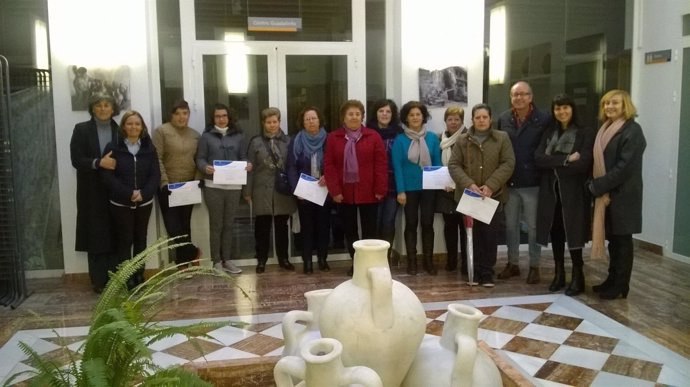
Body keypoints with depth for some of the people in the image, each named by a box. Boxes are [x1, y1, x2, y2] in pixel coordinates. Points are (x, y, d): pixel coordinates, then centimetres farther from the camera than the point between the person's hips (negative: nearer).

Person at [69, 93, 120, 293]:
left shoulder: (120, 131, 8)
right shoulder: (81, 129, 2)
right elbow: (76, 159, -7)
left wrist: (116, 163, -11)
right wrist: (99, 163, -20)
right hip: (93, 192, -2)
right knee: (96, 236, 1)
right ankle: (99, 281, 8)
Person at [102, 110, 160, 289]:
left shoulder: (149, 148, 3)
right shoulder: (112, 148, -5)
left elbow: (155, 175, -1)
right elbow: (108, 176, -10)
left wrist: (144, 193, -17)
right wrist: (129, 193, -19)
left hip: (144, 203, 3)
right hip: (120, 204, -3)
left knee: (140, 240, 11)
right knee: (124, 241, 0)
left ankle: (139, 276, 21)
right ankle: (125, 279, 8)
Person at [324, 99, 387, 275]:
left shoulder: (373, 136, 0)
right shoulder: (333, 137, 4)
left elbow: (381, 164, -3)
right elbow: (329, 166, 0)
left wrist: (381, 189, -8)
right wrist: (334, 190, -8)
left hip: (368, 193, -2)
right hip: (344, 193, 2)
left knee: (369, 231, 5)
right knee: (349, 231, 10)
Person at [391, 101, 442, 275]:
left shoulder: (432, 137, 2)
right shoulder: (400, 139, -4)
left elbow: (437, 162, 5)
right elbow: (397, 166, -6)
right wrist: (400, 190, -11)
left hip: (429, 187, 2)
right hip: (409, 188, -1)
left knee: (427, 223, 6)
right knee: (411, 224, 7)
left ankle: (428, 260, 17)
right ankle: (412, 261, 16)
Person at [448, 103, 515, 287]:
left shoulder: (502, 138, 4)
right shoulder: (462, 140, 7)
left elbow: (508, 164, -4)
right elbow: (453, 165, -1)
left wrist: (491, 185, -15)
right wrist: (469, 184, -15)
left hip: (493, 196, -1)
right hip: (469, 195, 1)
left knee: (490, 234, 2)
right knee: (474, 234, 5)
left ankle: (487, 272, 11)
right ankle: (475, 271, 14)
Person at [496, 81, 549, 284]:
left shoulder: (543, 119, -6)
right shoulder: (503, 119, 5)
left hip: (533, 182, -3)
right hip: (509, 182, 4)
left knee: (533, 226, 6)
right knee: (510, 225, 12)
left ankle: (534, 266, 19)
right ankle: (513, 263, 26)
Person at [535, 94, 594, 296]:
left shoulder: (586, 133, -2)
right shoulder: (549, 132, 11)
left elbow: (583, 164, -15)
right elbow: (538, 159, -3)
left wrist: (554, 163, -7)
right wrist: (566, 160, -14)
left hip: (574, 192, -4)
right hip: (550, 191, 4)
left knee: (572, 233, -1)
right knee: (556, 232, 8)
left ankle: (577, 276, 12)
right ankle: (559, 274, 20)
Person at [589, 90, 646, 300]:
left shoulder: (632, 130, -11)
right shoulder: (605, 129, 13)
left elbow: (624, 166, -19)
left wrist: (597, 186, -16)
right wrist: (597, 187, 1)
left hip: (623, 194, -7)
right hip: (605, 193, 7)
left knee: (622, 240, 2)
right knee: (612, 238, 13)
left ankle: (620, 286, 11)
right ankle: (613, 280, 23)